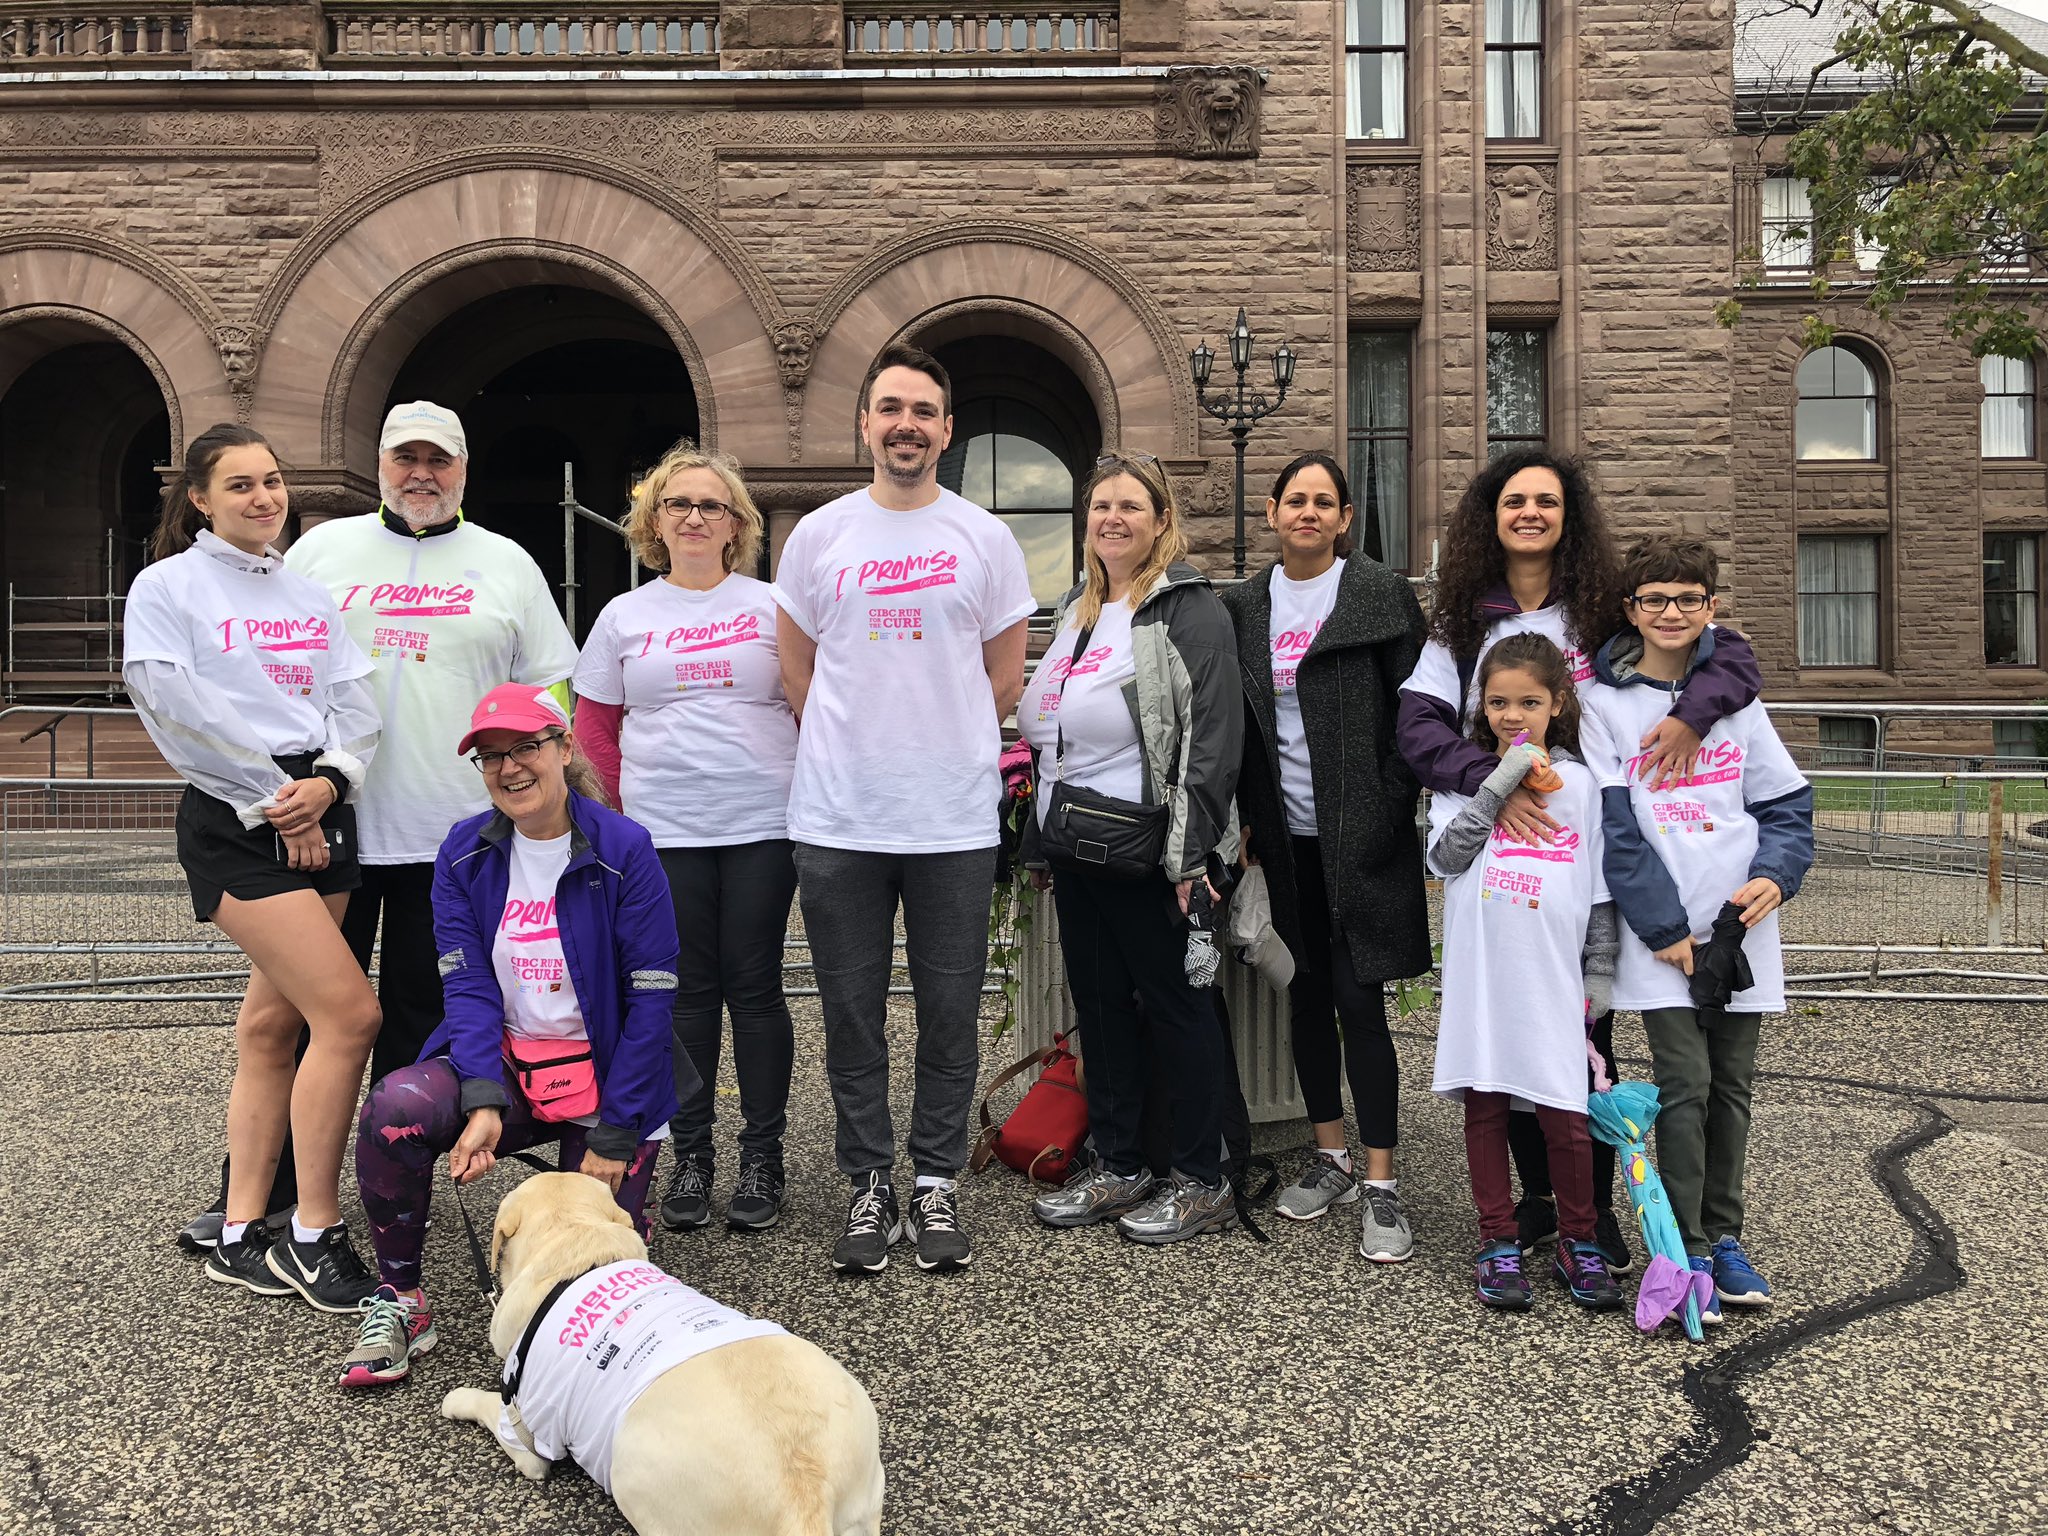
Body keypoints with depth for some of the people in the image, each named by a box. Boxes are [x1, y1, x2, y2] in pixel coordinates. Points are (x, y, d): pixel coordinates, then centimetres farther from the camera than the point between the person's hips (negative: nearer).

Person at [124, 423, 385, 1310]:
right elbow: (180, 711, -10)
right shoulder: (167, 587, -1)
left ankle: (240, 1236, 17)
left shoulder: (309, 595, 16)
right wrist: (273, 804, -10)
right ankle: (313, 1234, 0)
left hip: (321, 816, 6)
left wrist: (331, 780, -12)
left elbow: (355, 701, 7)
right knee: (350, 1013, -14)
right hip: (235, 825, -6)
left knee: (276, 1023, 7)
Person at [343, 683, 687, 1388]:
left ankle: (616, 1186, 26)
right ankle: (398, 1301, -7)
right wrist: (483, 1102, -23)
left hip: (602, 1078, -2)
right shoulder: (464, 853, 1)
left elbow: (651, 1000, -12)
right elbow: (468, 986, -6)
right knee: (393, 1110, -28)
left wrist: (615, 1135, -13)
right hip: (502, 1067, 3)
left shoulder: (624, 850, -11)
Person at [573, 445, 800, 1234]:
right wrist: (623, 806, 6)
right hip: (662, 834, 2)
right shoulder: (624, 615, 10)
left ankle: (762, 1155, 12)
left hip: (762, 824, -1)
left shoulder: (771, 606, 5)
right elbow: (594, 725, 14)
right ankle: (690, 1154, 17)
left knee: (755, 986, 2)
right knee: (687, 990, 6)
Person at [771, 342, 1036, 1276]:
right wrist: (855, 751, 9)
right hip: (837, 821, 1)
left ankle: (937, 1185, 21)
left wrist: (947, 751, 10)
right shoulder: (816, 536, 6)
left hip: (954, 822, 0)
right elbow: (798, 675, 12)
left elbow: (1004, 680, 10)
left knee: (950, 1014, 7)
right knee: (852, 1014, 8)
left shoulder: (987, 540, 4)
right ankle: (870, 1187, 21)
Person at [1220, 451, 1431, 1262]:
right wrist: (1245, 821, 4)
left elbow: (1414, 710, -4)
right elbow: (1235, 723, 12)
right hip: (1285, 836, 5)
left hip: (1360, 832, -4)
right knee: (1306, 995, 12)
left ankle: (1381, 1186, 2)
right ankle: (1331, 1156, 27)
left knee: (1358, 1000, -6)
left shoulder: (1382, 593, -1)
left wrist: (1391, 815, -11)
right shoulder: (1245, 605, 10)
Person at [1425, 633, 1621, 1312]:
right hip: (1480, 974, 1)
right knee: (1485, 1105, 8)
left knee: (1565, 1115, 0)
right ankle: (1498, 1242, 21)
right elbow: (1445, 856, -10)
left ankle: (1578, 1243, 20)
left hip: (1554, 977, 0)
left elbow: (1601, 892, 9)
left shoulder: (1580, 784, 7)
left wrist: (1601, 974, 6)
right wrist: (1499, 782, -12)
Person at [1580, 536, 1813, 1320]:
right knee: (1684, 1084, -7)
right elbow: (1613, 824, -7)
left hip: (1739, 921, 4)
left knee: (1732, 1083, 10)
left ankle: (1723, 1236, 23)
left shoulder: (1735, 696, 10)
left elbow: (1786, 799, 11)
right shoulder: (1605, 702, -2)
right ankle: (1686, 1249, 5)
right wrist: (1663, 925, -12)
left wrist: (1776, 873, -8)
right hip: (1658, 931, -3)